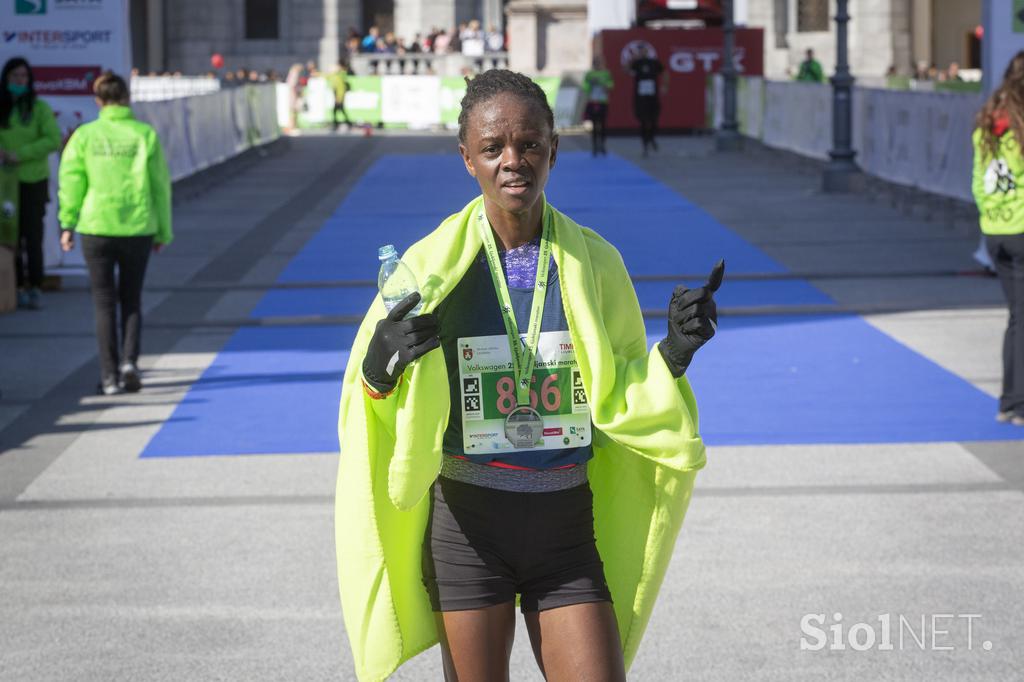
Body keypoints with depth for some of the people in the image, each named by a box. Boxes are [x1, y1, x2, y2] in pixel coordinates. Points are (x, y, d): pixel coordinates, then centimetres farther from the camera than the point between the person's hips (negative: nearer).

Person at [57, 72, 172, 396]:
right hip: (138, 228, 0)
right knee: (131, 300, 15)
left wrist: (67, 224, 5)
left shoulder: (85, 135, -3)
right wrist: (163, 231, 10)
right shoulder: (145, 134, -1)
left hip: (96, 227, 0)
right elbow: (160, 185, 2)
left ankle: (110, 376, 6)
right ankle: (129, 361, -3)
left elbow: (71, 181, -4)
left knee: (104, 303, 8)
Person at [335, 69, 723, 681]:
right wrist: (380, 370, -23)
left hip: (568, 523, 2)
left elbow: (620, 400, 9)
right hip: (467, 523, -2)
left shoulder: (595, 263, 1)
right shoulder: (434, 265, -6)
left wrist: (672, 357, -8)